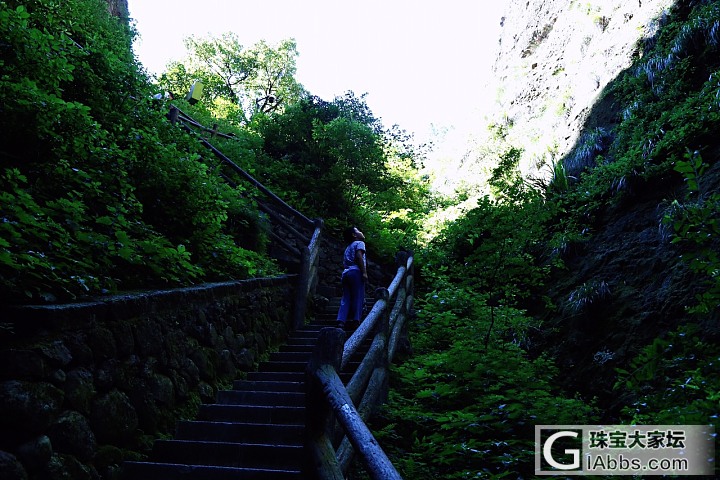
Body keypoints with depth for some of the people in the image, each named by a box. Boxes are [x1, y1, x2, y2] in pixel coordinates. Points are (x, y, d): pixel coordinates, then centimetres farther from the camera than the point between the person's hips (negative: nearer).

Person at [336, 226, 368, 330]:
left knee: (346, 298, 3)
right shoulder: (359, 243, 5)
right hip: (356, 272, -7)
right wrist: (364, 272, -17)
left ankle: (341, 321, -7)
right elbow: (359, 256, -13)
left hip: (345, 273, 7)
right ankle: (356, 320, -11)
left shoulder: (348, 248, 29)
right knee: (358, 297, -6)